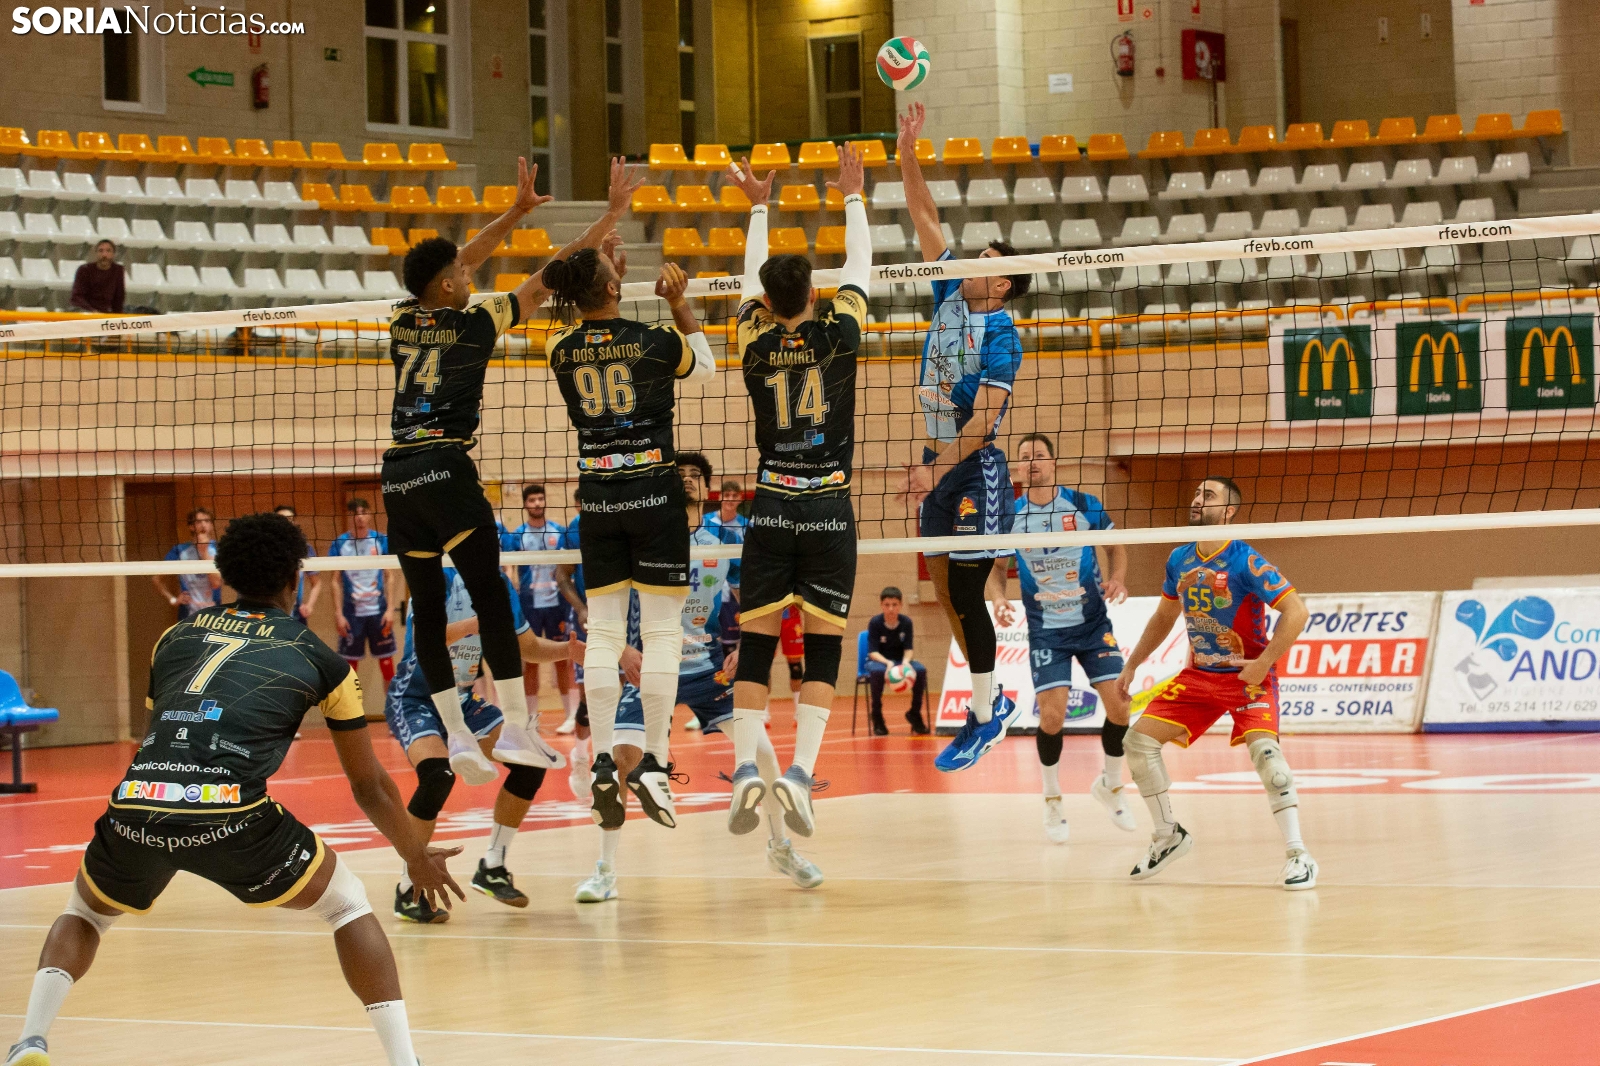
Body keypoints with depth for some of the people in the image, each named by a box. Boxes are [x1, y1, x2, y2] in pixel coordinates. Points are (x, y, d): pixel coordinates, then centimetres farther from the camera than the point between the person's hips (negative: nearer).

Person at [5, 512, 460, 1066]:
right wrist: (418, 859, 42)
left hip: (136, 804, 3)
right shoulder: (318, 657, 18)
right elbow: (370, 785, 25)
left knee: (84, 912, 33)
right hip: (231, 813, -3)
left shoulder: (176, 637, 27)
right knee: (348, 905, 20)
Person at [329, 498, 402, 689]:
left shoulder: (382, 541, 1)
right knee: (350, 663, 3)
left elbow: (390, 577, 3)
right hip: (352, 613, 0)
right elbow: (336, 582, 2)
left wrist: (391, 609, -4)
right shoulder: (339, 544, 0)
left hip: (379, 611, 0)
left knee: (386, 661, 3)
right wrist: (338, 614, -4)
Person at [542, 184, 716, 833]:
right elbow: (705, 367, 12)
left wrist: (599, 258, 21)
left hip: (597, 494, 3)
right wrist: (679, 304, 9)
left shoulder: (562, 350, -1)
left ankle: (603, 764, 1)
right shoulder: (655, 340, -10)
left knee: (603, 631, 6)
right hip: (654, 491, -3)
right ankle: (654, 763, -2)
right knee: (661, 632, 1)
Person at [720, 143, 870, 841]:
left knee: (754, 647, 4)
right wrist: (852, 195, 25)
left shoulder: (757, 341, 1)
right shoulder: (838, 334, -2)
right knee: (823, 650, 0)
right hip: (828, 507, -1)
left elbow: (752, 280, 20)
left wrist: (760, 208, 32)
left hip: (771, 508, 1)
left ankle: (745, 770, -9)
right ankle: (800, 771, -13)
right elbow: (860, 266, 13)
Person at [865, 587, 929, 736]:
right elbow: (873, 652, -15)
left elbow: (909, 649, -6)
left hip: (901, 661, 3)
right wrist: (888, 663, -34)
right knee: (878, 671, -39)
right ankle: (877, 715, -21)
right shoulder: (875, 623, -12)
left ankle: (915, 713, -8)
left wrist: (906, 661, -29)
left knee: (920, 670, -28)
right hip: (879, 661, -3)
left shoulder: (906, 622, -5)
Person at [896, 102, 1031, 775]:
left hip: (975, 469, -8)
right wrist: (908, 150, 1)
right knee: (945, 589, 9)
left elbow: (984, 418, -19)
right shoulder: (950, 297, 8)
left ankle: (985, 716, 1)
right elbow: (923, 216, 9)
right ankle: (991, 699, 19)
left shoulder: (1002, 336, -12)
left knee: (966, 593, -7)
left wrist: (938, 466, -26)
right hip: (939, 463, 8)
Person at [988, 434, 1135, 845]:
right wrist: (999, 598, -12)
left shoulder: (1084, 505, -5)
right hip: (1046, 630, 0)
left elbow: (1115, 547, 8)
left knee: (1119, 705, -7)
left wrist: (1117, 579, -12)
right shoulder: (1010, 515, -3)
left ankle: (1110, 785, 19)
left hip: (1093, 623, 1)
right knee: (1051, 714, -12)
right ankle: (1053, 802, 10)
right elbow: (997, 567, 8)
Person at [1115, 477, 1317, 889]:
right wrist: (1131, 666, 16)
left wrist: (1263, 663, -28)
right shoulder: (1179, 561, 2)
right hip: (1198, 674, 6)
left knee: (1264, 750, -28)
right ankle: (1168, 835, 14)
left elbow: (1296, 612, -23)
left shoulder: (1246, 561, -18)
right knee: (1139, 740, -3)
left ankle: (1298, 855, -22)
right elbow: (1163, 618, 18)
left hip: (1248, 674, -6)